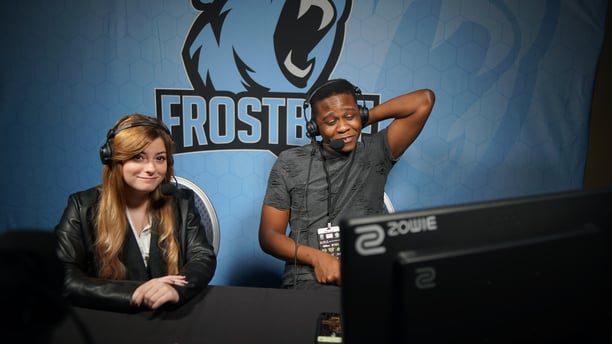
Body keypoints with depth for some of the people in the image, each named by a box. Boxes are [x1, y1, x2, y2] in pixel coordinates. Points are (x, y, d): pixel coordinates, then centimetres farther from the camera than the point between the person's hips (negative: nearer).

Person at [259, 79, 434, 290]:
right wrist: (317, 257, -10)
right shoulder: (290, 163, 8)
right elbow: (269, 235, 7)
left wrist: (366, 118, 9)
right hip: (307, 281, -2)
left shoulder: (375, 153, 9)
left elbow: (424, 100, 3)